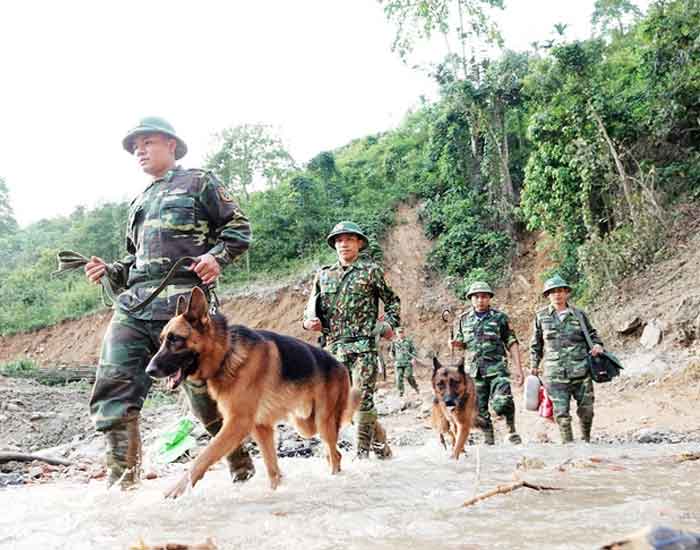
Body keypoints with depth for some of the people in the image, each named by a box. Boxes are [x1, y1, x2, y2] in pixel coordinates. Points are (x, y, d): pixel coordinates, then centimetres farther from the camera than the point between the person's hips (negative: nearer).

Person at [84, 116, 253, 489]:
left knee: (203, 386, -3)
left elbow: (238, 228, 6)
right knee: (114, 382, -9)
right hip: (132, 302, 7)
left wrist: (217, 256, -11)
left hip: (182, 299, -6)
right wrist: (110, 271, 13)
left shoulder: (198, 183, 11)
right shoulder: (138, 203, 31)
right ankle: (121, 476, -6)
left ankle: (240, 461, 18)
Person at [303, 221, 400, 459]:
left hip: (363, 344, -4)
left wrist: (390, 323, 0)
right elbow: (312, 305, 19)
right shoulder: (323, 274, 15)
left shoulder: (371, 270, 6)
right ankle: (379, 438, 25)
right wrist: (309, 321, -2)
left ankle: (363, 452, -3)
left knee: (362, 397, -10)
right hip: (335, 345, 5)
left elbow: (392, 301, 14)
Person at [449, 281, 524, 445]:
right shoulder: (463, 320, 9)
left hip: (497, 368, -3)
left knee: (502, 402, -19)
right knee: (480, 409, 5)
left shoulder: (500, 317, 3)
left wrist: (518, 368, -4)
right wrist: (455, 344, -7)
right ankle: (488, 439, 19)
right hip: (474, 370, 3)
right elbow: (461, 344, 18)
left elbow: (512, 343, 3)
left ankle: (511, 430, 5)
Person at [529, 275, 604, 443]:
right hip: (555, 373, -1)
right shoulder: (541, 316, 6)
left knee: (586, 408, 8)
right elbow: (536, 344, 14)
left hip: (580, 370, 1)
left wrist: (597, 344, -2)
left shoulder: (579, 314, 6)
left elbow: (591, 334, 18)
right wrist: (534, 366, 13)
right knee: (561, 411, -4)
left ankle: (586, 440, 31)